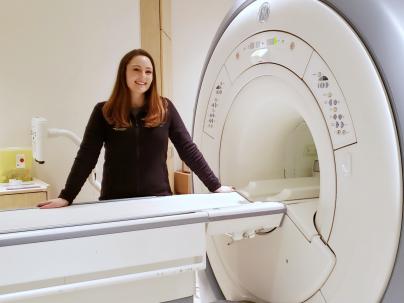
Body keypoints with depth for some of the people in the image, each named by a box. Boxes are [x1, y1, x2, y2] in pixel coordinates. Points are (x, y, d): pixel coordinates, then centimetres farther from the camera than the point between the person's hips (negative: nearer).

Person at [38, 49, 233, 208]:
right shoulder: (104, 112, -1)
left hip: (158, 199, 1)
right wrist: (66, 197, -13)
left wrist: (215, 186, 0)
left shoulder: (165, 109, 1)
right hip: (116, 202, -1)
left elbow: (188, 149, 2)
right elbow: (86, 157, -4)